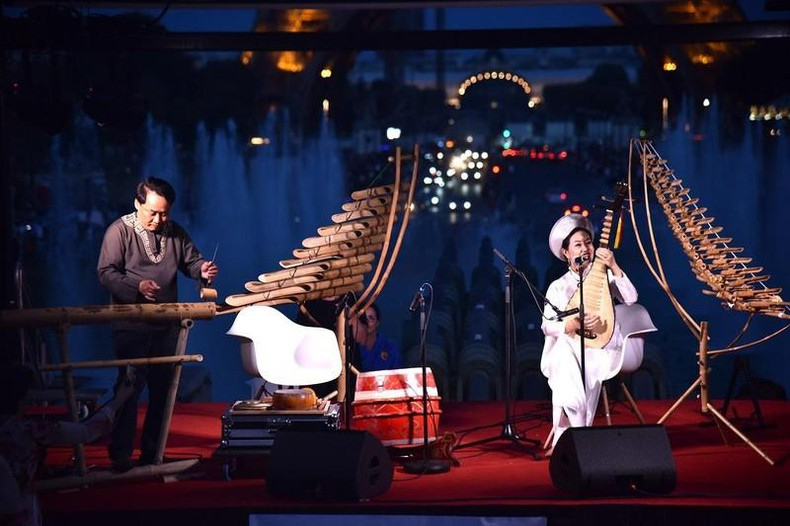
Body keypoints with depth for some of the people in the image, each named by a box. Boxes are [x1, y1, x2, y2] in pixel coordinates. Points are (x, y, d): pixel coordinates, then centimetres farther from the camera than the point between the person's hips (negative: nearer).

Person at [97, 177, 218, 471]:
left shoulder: (174, 232, 8)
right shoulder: (119, 231, -7)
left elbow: (190, 260, 17)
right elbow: (106, 273, -13)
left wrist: (202, 270, -7)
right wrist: (137, 286, -28)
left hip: (167, 325, 5)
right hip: (131, 327, -5)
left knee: (162, 387, 9)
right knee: (130, 386, -7)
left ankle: (152, 452, 19)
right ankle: (121, 455, 0)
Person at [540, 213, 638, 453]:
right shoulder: (558, 287, 8)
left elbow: (630, 298, -4)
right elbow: (547, 325, 0)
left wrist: (614, 267, -12)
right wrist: (574, 325, -18)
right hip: (567, 346, -1)